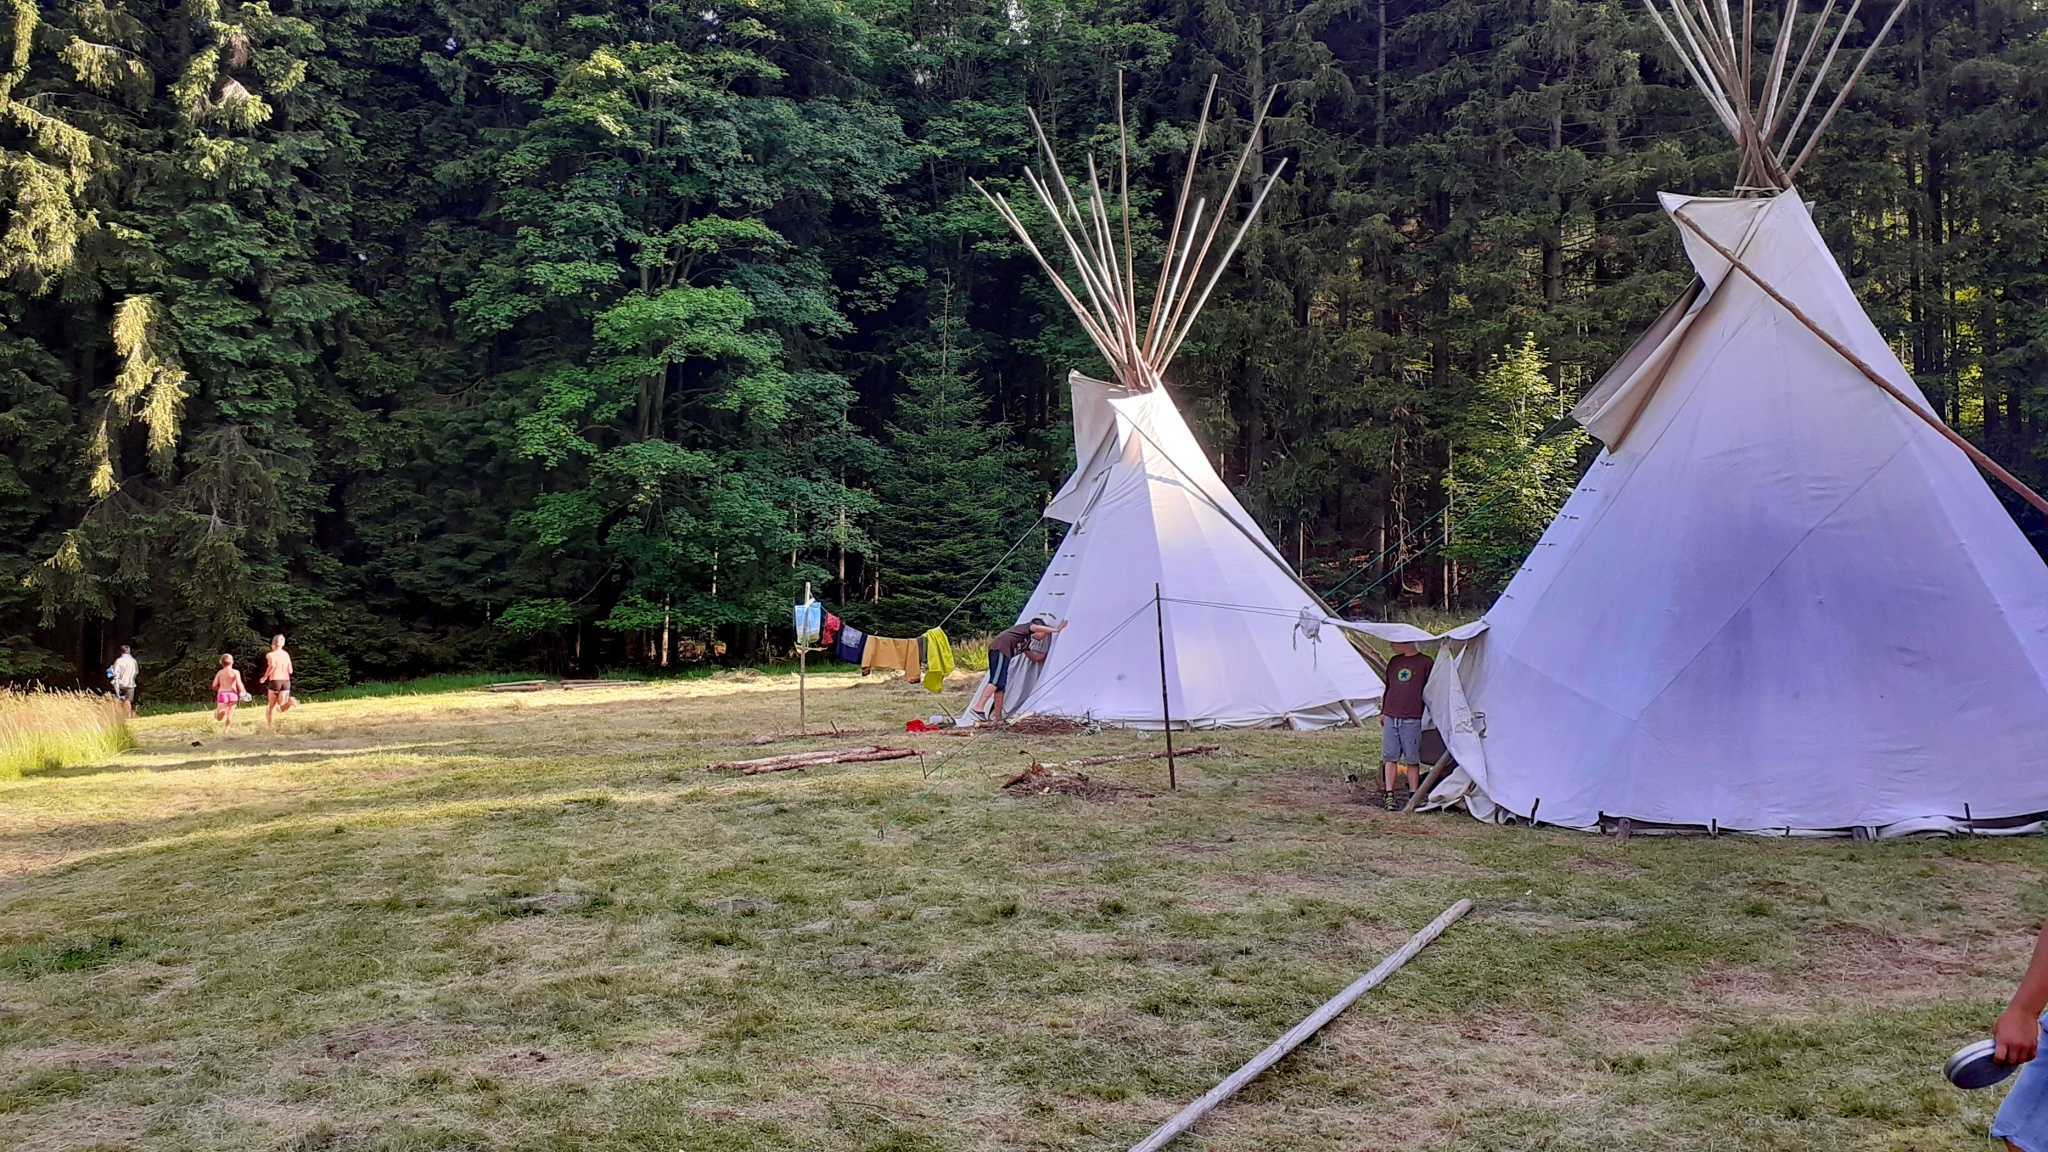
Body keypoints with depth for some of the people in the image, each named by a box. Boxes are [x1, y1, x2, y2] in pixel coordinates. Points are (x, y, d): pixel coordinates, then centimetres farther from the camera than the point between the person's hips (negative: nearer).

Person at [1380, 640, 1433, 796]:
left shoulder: (1425, 663, 1)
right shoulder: (1394, 662, 17)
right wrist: (1383, 712, 21)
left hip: (1412, 719, -5)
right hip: (1391, 718, 5)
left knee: (1412, 759, 0)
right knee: (1390, 757, 1)